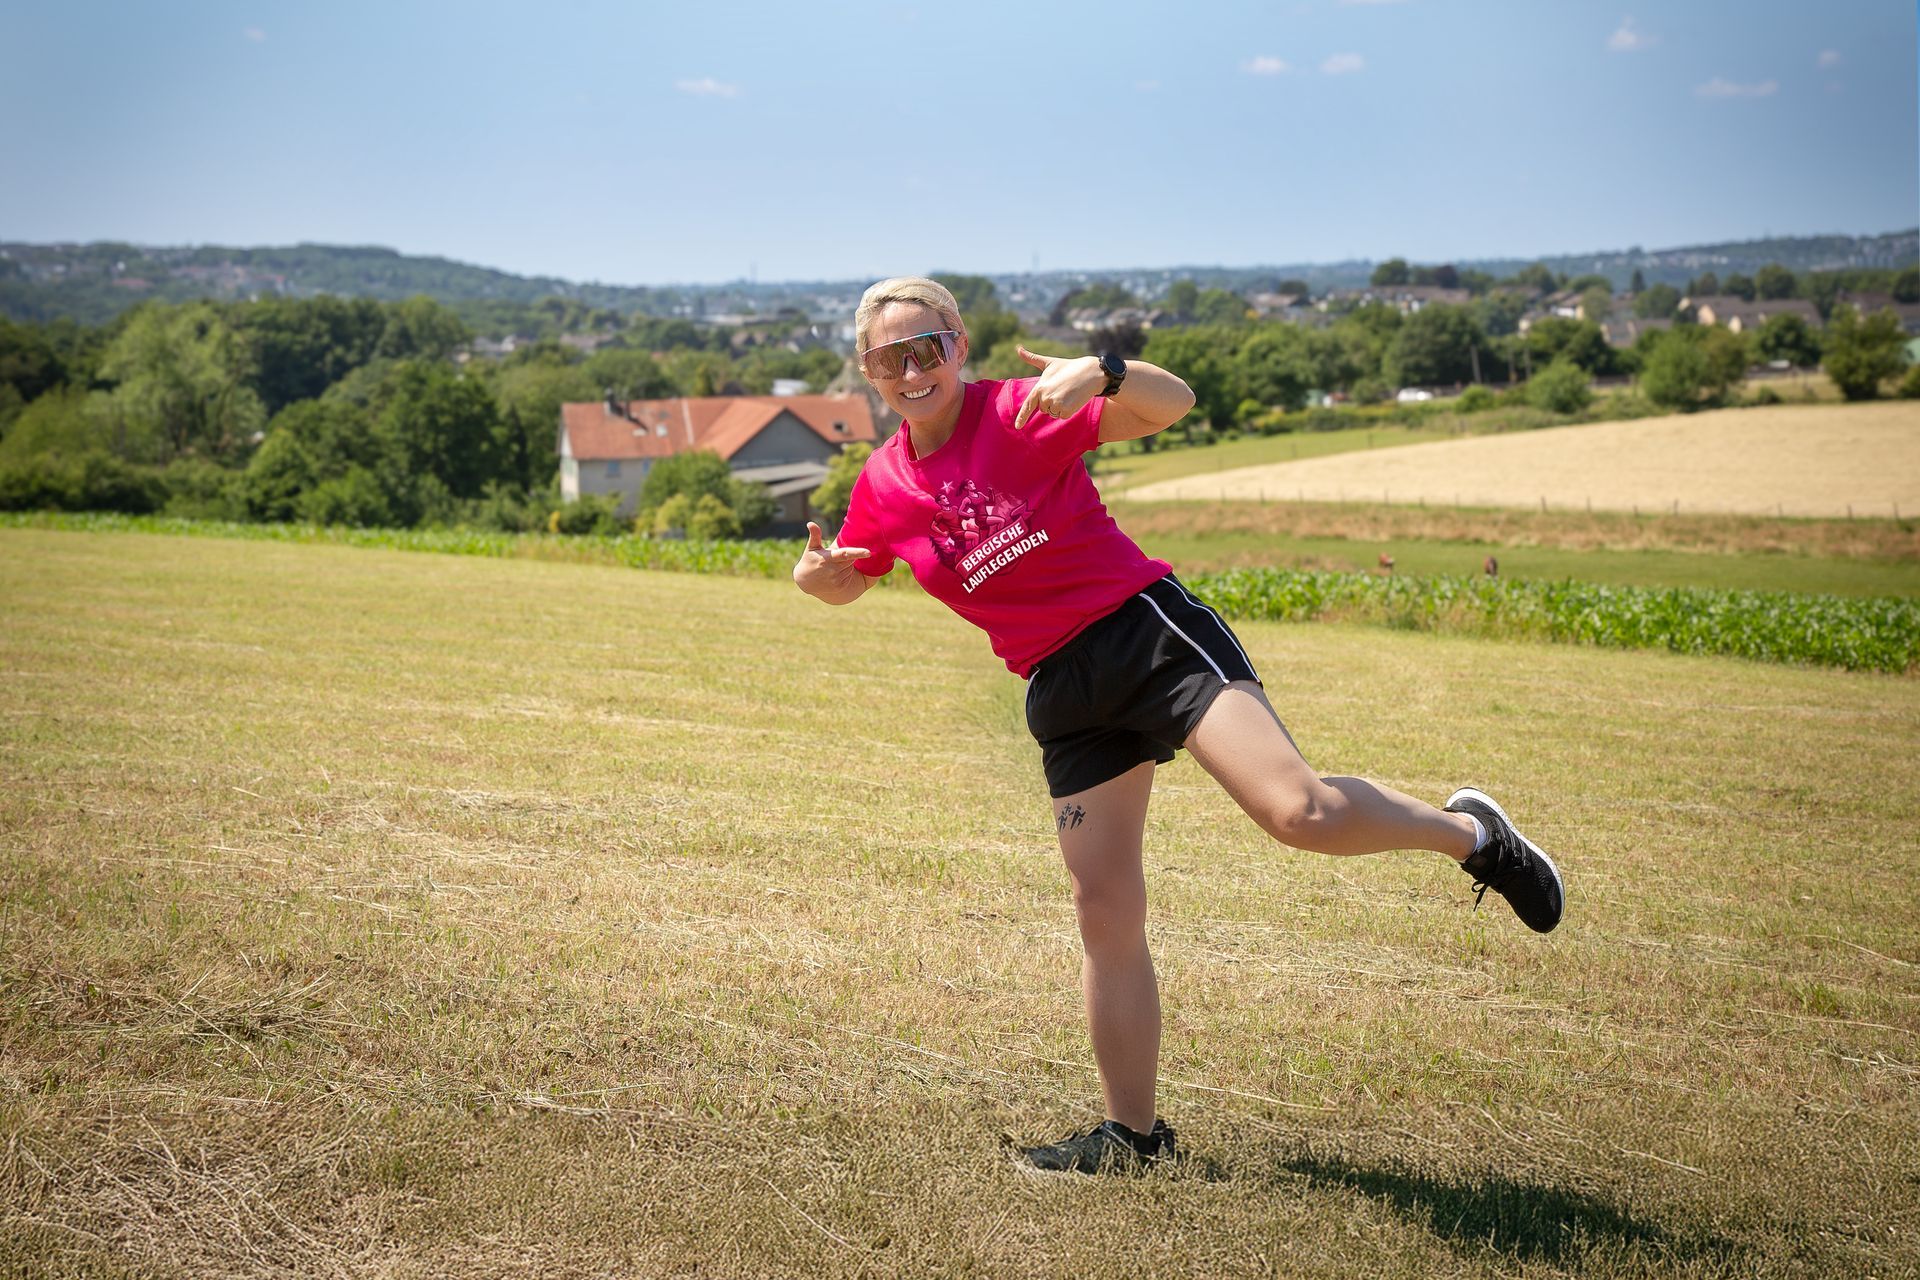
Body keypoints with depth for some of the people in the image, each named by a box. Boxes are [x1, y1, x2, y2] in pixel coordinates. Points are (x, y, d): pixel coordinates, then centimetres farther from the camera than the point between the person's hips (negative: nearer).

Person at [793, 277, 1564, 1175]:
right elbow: (846, 582, 22)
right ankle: (1131, 1134, 20)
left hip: (1146, 630, -5)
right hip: (1063, 692, 5)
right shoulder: (883, 487, 5)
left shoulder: (1022, 410, -9)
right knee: (1104, 916, 6)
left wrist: (1103, 373, -36)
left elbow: (1172, 403, -16)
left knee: (1298, 812, -24)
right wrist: (812, 573, -2)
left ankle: (1469, 833, 5)